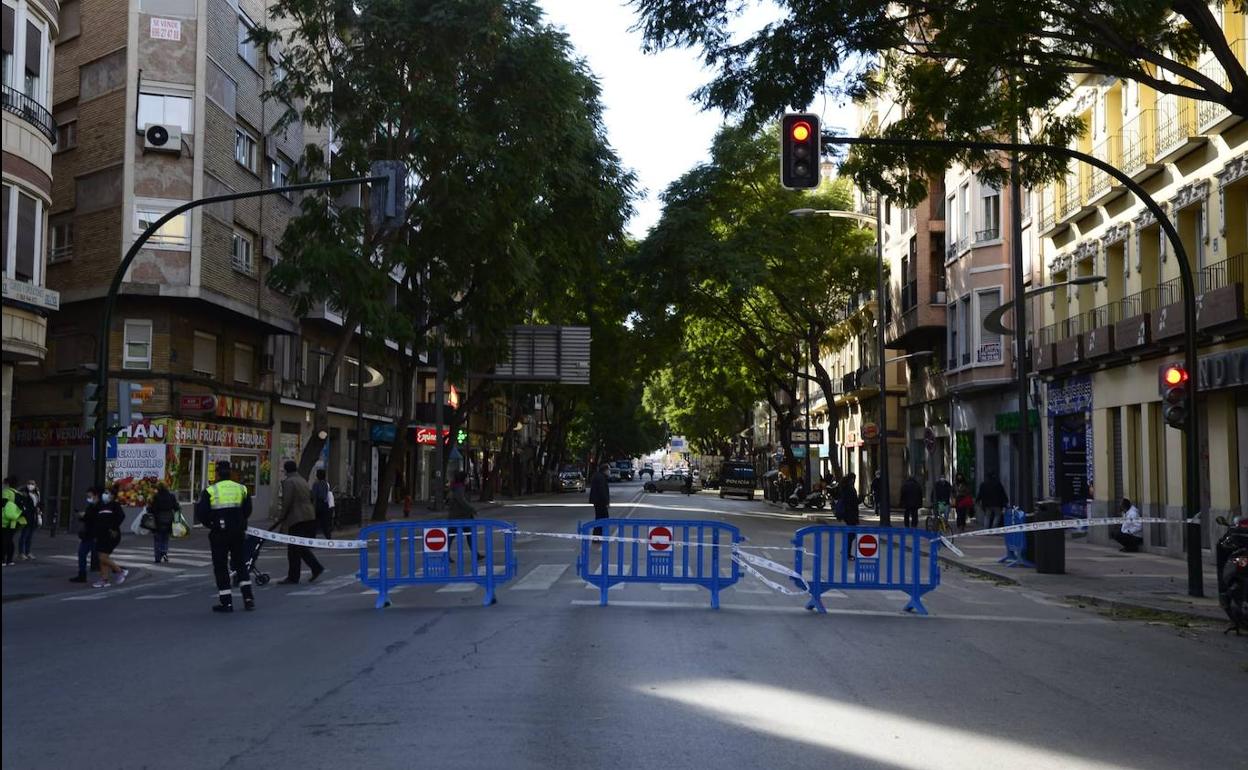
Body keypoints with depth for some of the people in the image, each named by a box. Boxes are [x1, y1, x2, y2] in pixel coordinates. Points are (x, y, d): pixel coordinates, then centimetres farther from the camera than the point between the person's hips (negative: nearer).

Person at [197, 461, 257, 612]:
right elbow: (247, 511, 7)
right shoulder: (241, 489, 4)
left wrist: (210, 524, 7)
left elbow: (200, 513, -10)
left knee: (220, 567, 5)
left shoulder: (210, 491, -7)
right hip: (238, 533, 4)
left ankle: (226, 602, 4)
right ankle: (248, 598, 9)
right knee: (241, 563, 15)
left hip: (219, 534, -4)